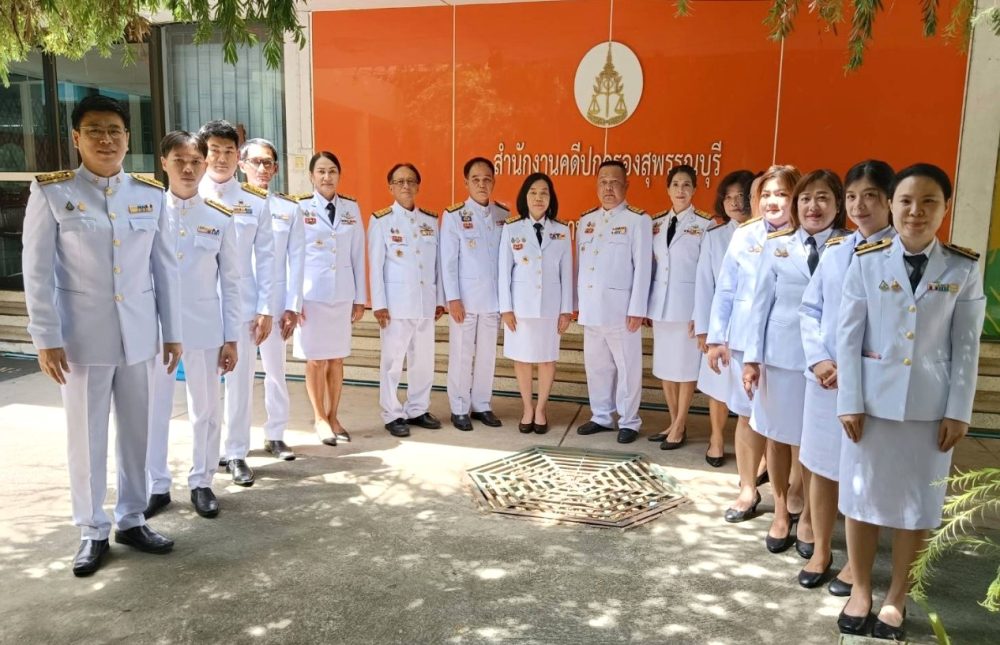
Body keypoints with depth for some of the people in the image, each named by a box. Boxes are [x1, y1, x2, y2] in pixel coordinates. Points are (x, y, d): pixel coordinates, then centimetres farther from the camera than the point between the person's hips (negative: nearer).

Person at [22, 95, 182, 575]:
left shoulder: (151, 194, 3)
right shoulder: (51, 192, -5)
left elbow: (165, 266, 6)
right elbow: (37, 272, -4)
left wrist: (172, 331, 6)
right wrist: (46, 339, -8)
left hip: (138, 334, 3)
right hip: (82, 335, -2)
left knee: (136, 430, 11)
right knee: (86, 436, 7)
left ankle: (132, 520, 27)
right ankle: (93, 531, 23)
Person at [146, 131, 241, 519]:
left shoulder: (220, 218, 1)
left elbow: (230, 282, 3)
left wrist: (231, 338, 1)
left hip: (204, 327, 0)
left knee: (206, 410, 8)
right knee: (153, 410, 9)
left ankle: (201, 482, 24)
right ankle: (156, 486, 24)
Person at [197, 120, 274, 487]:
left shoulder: (255, 202, 2)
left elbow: (265, 257, 2)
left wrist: (265, 308, -2)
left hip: (242, 306, 1)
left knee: (240, 381, 7)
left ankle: (236, 453, 21)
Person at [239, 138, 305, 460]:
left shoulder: (289, 208, 4)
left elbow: (296, 260, 3)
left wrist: (292, 306, -3)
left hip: (275, 301, 1)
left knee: (276, 369, 8)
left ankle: (275, 435, 20)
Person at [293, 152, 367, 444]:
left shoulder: (352, 208, 6)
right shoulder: (299, 208, -2)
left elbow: (357, 255, 7)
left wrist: (360, 298, 6)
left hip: (342, 294, 3)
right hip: (311, 294, -3)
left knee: (336, 359, 9)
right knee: (316, 360, 4)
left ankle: (333, 417, 22)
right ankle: (319, 418, 21)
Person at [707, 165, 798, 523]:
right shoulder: (744, 235, 4)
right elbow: (725, 290, 5)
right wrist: (716, 338, 3)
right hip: (744, 339, 3)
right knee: (747, 414, 11)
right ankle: (748, 489, 25)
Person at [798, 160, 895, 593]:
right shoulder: (835, 251, 6)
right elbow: (809, 309, 9)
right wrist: (818, 359, -5)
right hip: (824, 376, 5)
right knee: (821, 467, 14)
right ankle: (820, 550, 31)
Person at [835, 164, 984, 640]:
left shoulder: (963, 269, -1)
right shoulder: (867, 261, -4)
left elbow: (966, 346, 0)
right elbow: (848, 336, -4)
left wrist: (958, 411, -4)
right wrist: (849, 401, -7)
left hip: (931, 404, 1)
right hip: (873, 398, 0)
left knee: (917, 503, 10)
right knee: (862, 496, 9)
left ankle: (896, 599, 28)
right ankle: (860, 592, 27)